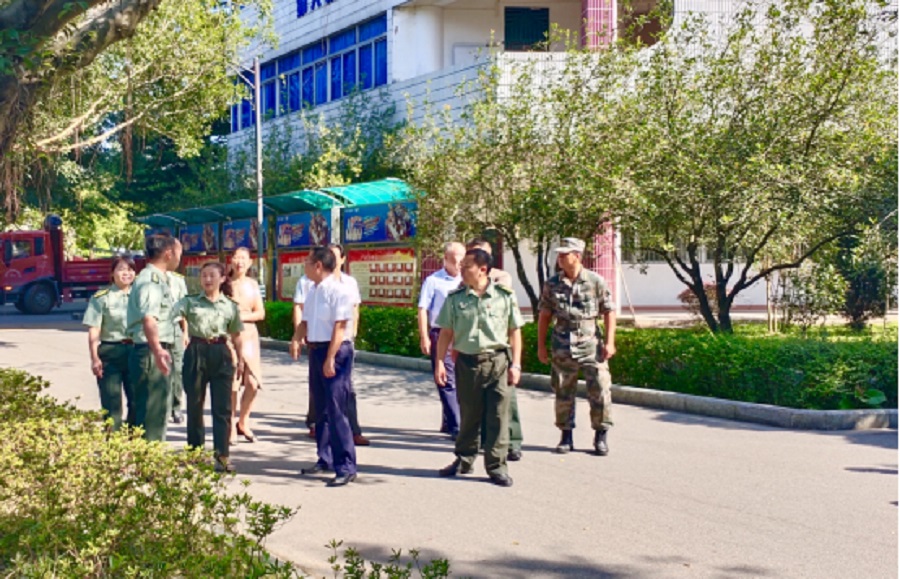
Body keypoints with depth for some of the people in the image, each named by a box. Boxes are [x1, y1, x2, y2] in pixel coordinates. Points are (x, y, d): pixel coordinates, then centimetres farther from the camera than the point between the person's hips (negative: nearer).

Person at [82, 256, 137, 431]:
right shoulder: (101, 298, -1)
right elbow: (94, 331, -4)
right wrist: (94, 358, -11)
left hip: (135, 351, 3)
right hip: (110, 352, -3)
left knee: (137, 401, 3)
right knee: (112, 404, 0)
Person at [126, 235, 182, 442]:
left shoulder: (159, 278, 16)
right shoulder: (150, 280, -17)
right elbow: (148, 319, -34)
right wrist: (157, 350, -48)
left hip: (158, 353, 11)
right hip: (150, 354, -11)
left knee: (158, 411, 19)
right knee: (151, 414, -9)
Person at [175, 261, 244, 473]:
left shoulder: (231, 306, 9)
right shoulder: (190, 301, 6)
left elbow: (237, 336, 13)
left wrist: (240, 358, 7)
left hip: (221, 354, 0)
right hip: (196, 353, 0)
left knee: (222, 407, -3)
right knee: (194, 405, 7)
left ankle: (222, 456, 0)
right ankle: (194, 453, 20)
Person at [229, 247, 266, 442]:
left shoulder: (252, 284, 8)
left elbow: (260, 313, 5)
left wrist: (242, 316, -9)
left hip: (249, 336, 3)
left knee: (253, 383, -2)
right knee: (231, 384, -3)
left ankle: (243, 422, 19)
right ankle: (231, 427, 11)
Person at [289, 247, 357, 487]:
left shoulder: (338, 291, -15)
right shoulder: (313, 291, 12)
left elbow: (339, 327, -19)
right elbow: (305, 321, 17)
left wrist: (330, 359, -22)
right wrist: (296, 339, -4)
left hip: (335, 352, -9)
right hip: (316, 350, 9)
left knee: (336, 411, -9)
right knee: (321, 409, 17)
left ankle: (346, 467, -4)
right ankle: (325, 459, 29)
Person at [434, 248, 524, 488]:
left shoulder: (504, 296, -1)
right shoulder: (455, 298, 2)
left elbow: (515, 332, 3)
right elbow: (446, 333, 6)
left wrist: (515, 364, -2)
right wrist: (439, 362, -1)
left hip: (497, 361, -1)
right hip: (467, 361, 1)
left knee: (498, 416, 0)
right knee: (468, 415, 11)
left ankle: (496, 466, 9)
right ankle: (464, 460, 27)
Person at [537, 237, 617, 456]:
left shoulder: (596, 282, -3)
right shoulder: (552, 284, 3)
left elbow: (609, 312, 1)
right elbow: (544, 315, 9)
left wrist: (609, 342, -5)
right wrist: (541, 345, 7)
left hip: (591, 344, -2)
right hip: (562, 347, 2)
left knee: (600, 390, -5)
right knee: (563, 393, 7)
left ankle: (601, 436, 9)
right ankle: (566, 436, 20)